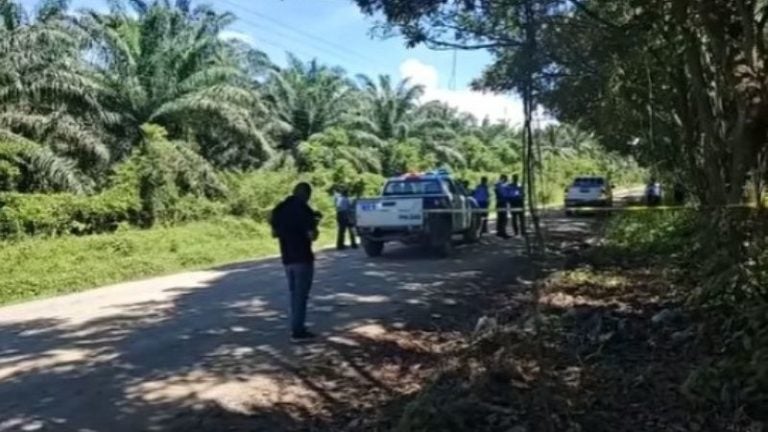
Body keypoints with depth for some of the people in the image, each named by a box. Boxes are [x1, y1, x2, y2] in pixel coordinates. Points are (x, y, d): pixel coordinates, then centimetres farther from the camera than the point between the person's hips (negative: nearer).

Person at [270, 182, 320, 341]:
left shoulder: (279, 209, 7)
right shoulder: (303, 209, -14)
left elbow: (274, 233, 13)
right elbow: (312, 236, -16)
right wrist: (314, 224, 1)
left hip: (287, 258, 7)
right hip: (302, 258, -7)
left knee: (294, 293, 18)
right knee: (301, 294, 0)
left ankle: (296, 326, 24)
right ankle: (298, 331, 1)